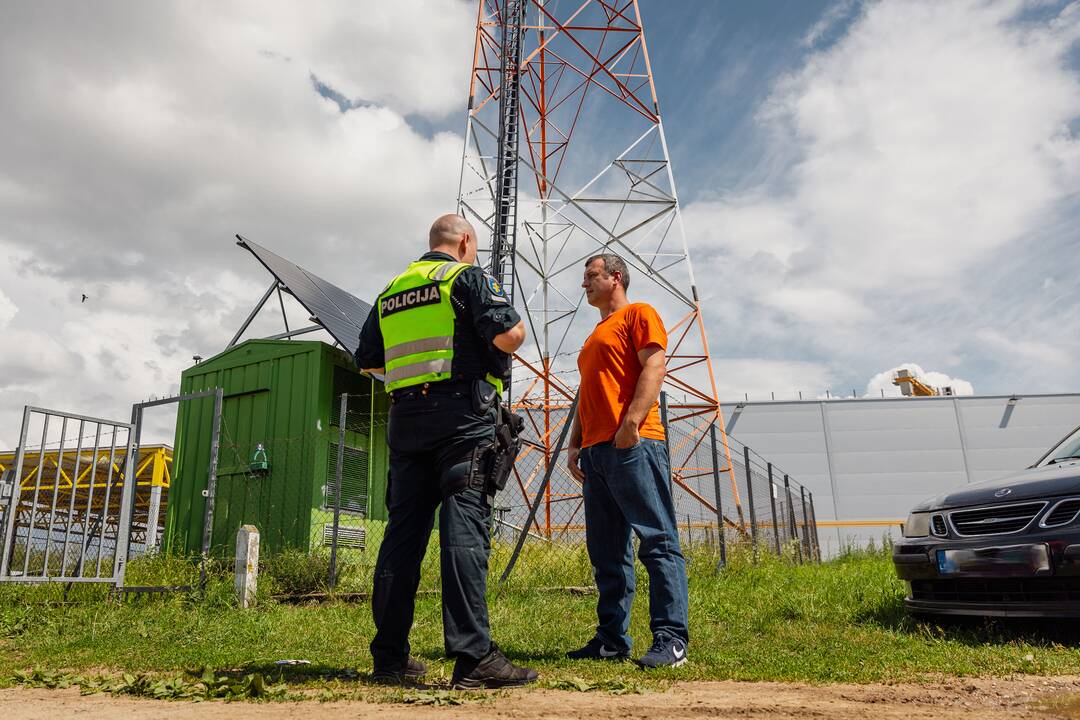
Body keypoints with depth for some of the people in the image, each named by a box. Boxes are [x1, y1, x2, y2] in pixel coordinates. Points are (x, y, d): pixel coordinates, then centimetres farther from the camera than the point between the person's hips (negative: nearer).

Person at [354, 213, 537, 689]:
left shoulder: (391, 292, 21)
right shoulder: (468, 277, 2)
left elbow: (367, 360, 22)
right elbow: (509, 334, -13)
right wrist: (517, 331, 10)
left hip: (405, 417, 6)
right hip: (462, 413, -6)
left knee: (404, 529, 7)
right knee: (464, 527, -11)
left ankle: (390, 655, 12)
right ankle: (473, 656, -14)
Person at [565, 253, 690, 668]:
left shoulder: (638, 314, 6)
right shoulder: (595, 336, 30)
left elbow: (654, 368, -9)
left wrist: (631, 422, -20)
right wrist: (574, 445, 19)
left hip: (633, 446, -9)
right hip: (595, 451, 9)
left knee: (658, 542, -8)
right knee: (606, 553, 8)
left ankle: (672, 640, -6)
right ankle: (611, 640, 13)